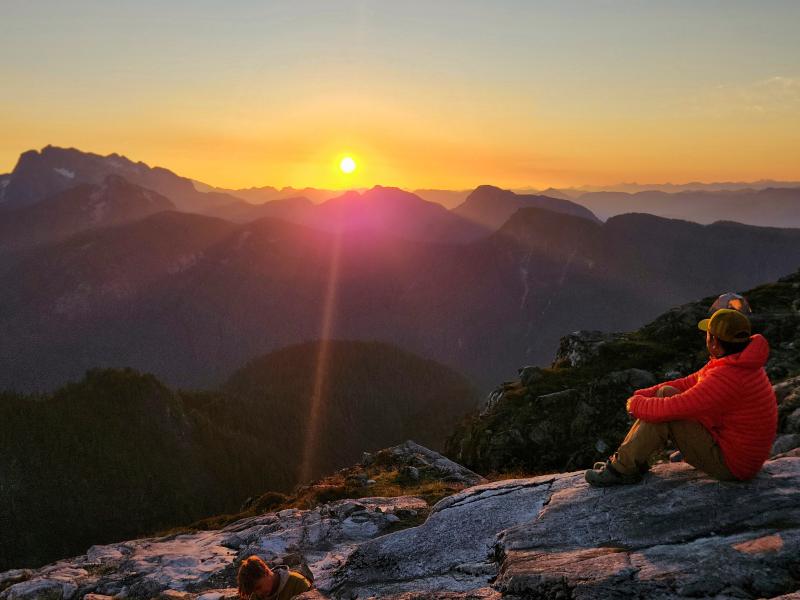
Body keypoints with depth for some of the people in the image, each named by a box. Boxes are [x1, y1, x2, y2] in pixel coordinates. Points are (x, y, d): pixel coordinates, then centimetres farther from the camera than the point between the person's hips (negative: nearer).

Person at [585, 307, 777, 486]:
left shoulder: (727, 377, -31)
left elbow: (672, 408, -29)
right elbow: (689, 384, 10)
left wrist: (636, 404, -9)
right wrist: (643, 395, 1)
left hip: (730, 464, -9)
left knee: (664, 414, -17)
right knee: (666, 393, 6)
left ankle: (622, 469, -2)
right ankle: (626, 458, 10)